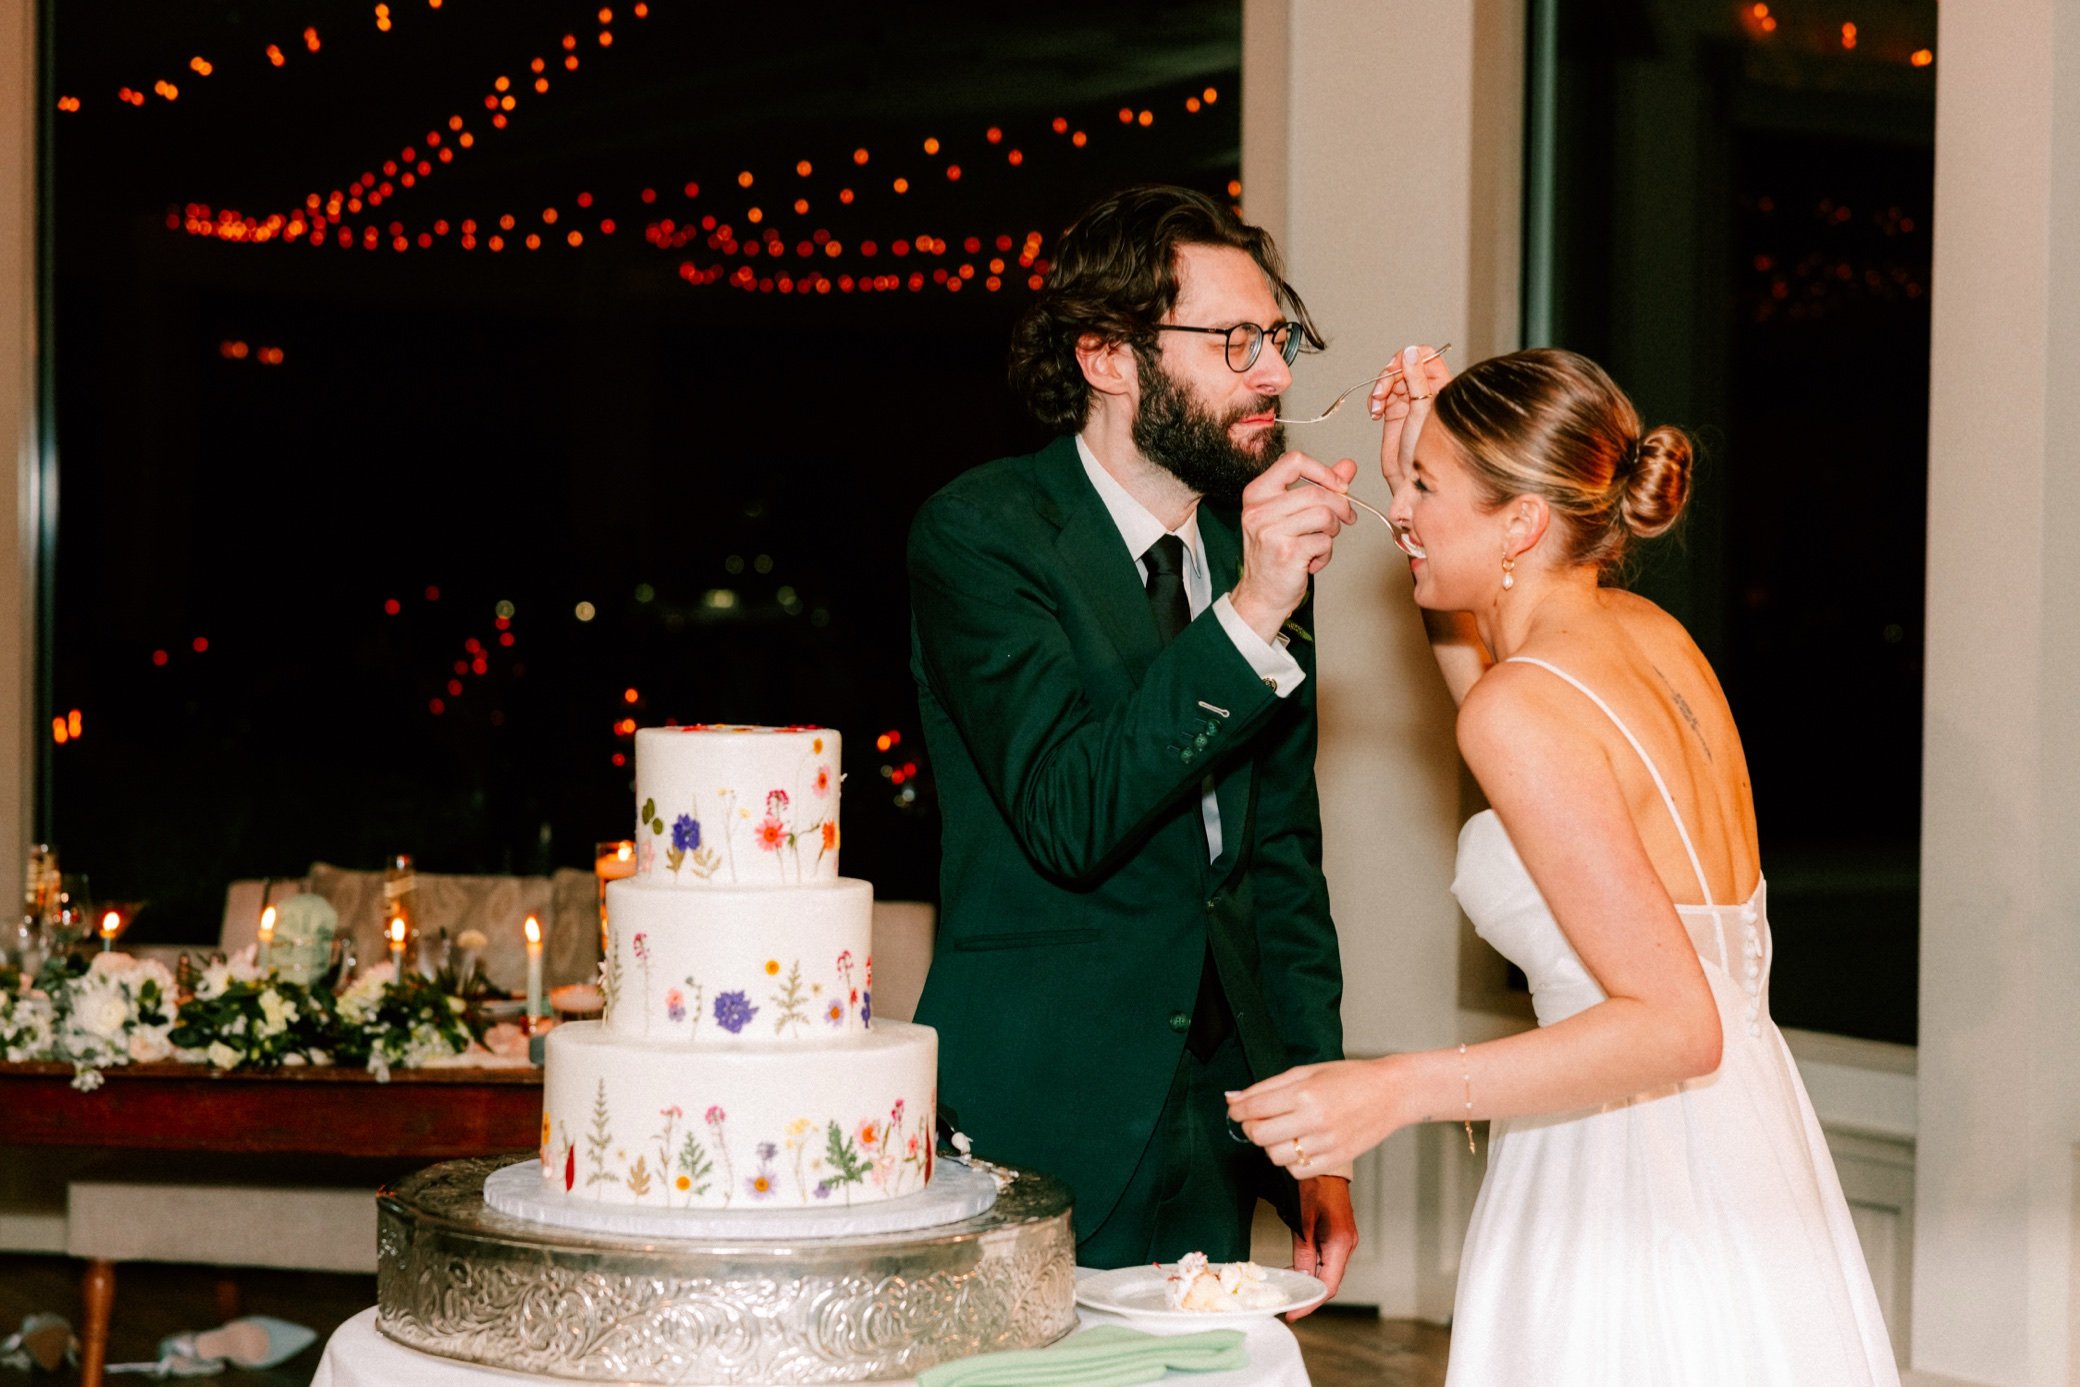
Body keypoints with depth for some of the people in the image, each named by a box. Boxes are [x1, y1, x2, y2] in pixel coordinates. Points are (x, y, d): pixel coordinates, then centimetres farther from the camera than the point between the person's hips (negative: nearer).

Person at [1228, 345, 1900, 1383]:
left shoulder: (1522, 709, -19)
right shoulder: (1646, 633, 5)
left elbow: (1676, 1026, -23)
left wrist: (1397, 1091, -24)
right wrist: (1420, 489, 21)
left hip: (1640, 1177, -9)